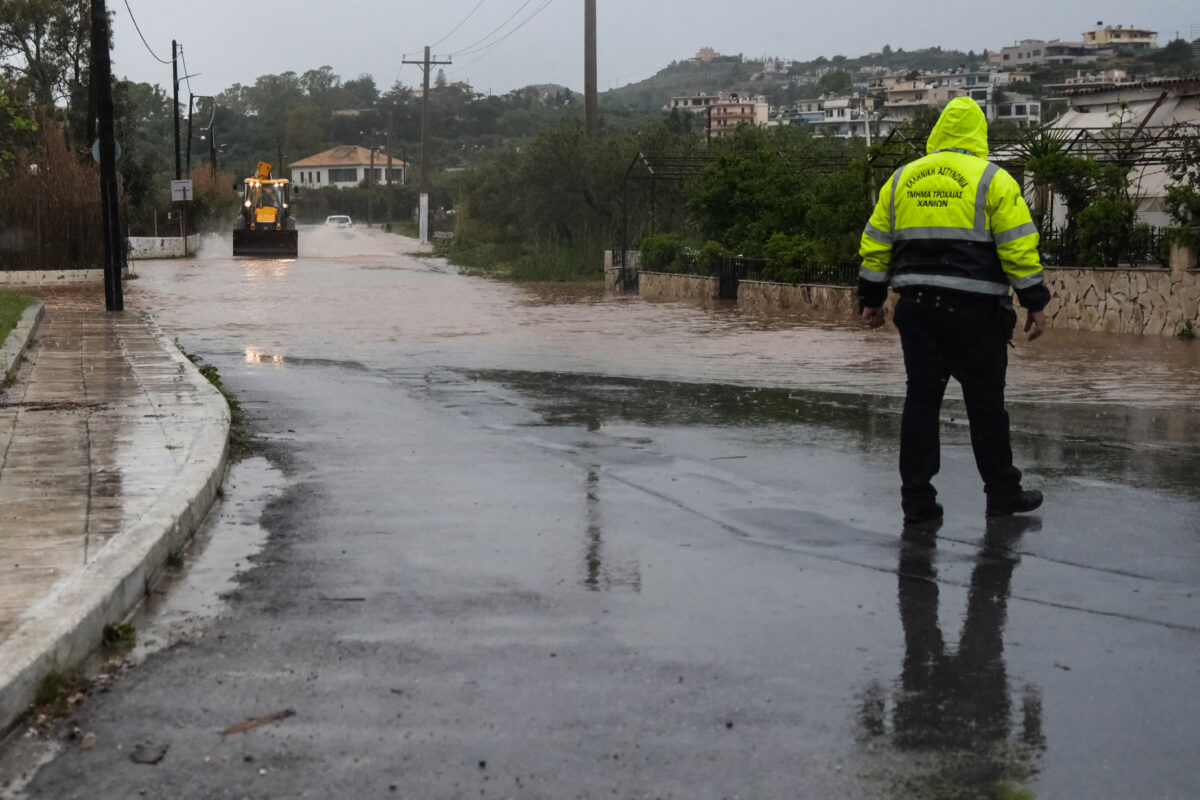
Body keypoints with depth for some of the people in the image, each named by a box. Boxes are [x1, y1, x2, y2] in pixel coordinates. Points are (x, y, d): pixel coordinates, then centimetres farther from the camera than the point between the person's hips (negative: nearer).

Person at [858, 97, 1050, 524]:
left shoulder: (901, 179, 10)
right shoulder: (992, 180, -3)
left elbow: (875, 245, 12)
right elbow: (1019, 246, -7)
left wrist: (871, 298, 19)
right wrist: (1035, 303, -2)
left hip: (916, 308, 4)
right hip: (974, 311, -3)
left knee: (921, 399, 8)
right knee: (985, 403, 6)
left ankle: (917, 498, 7)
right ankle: (1002, 493, 16)